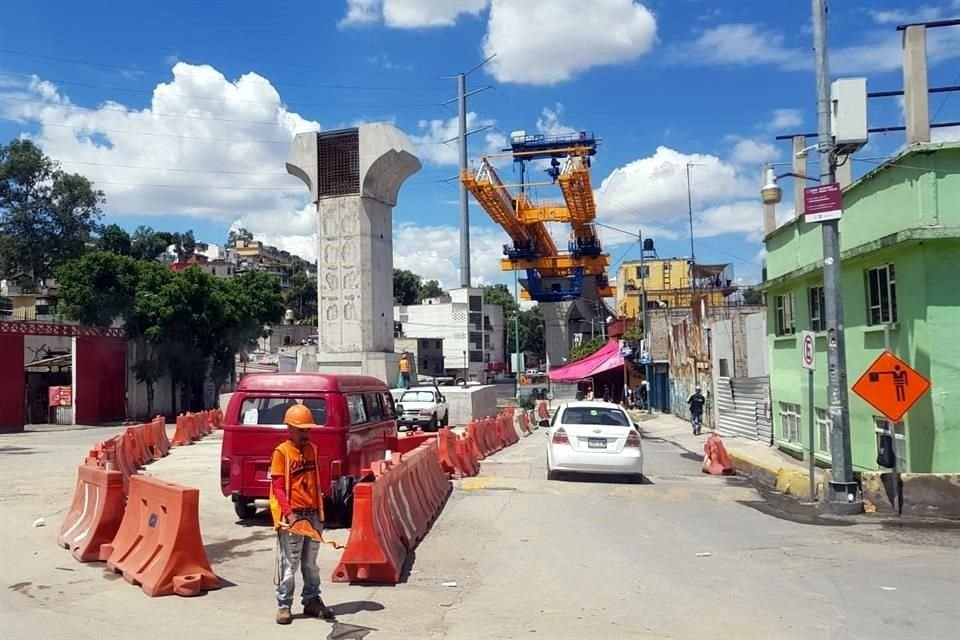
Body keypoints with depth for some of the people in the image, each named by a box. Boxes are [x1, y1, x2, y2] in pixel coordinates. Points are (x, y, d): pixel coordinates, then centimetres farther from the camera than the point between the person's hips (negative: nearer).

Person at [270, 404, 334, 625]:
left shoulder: (312, 450, 10)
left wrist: (319, 511, 13)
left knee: (311, 562, 16)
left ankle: (312, 600, 27)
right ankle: (284, 605, 12)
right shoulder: (281, 452, -9)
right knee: (289, 563, 1)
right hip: (291, 516, -6)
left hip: (313, 514, 6)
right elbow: (278, 487, -13)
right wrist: (289, 513, -21)